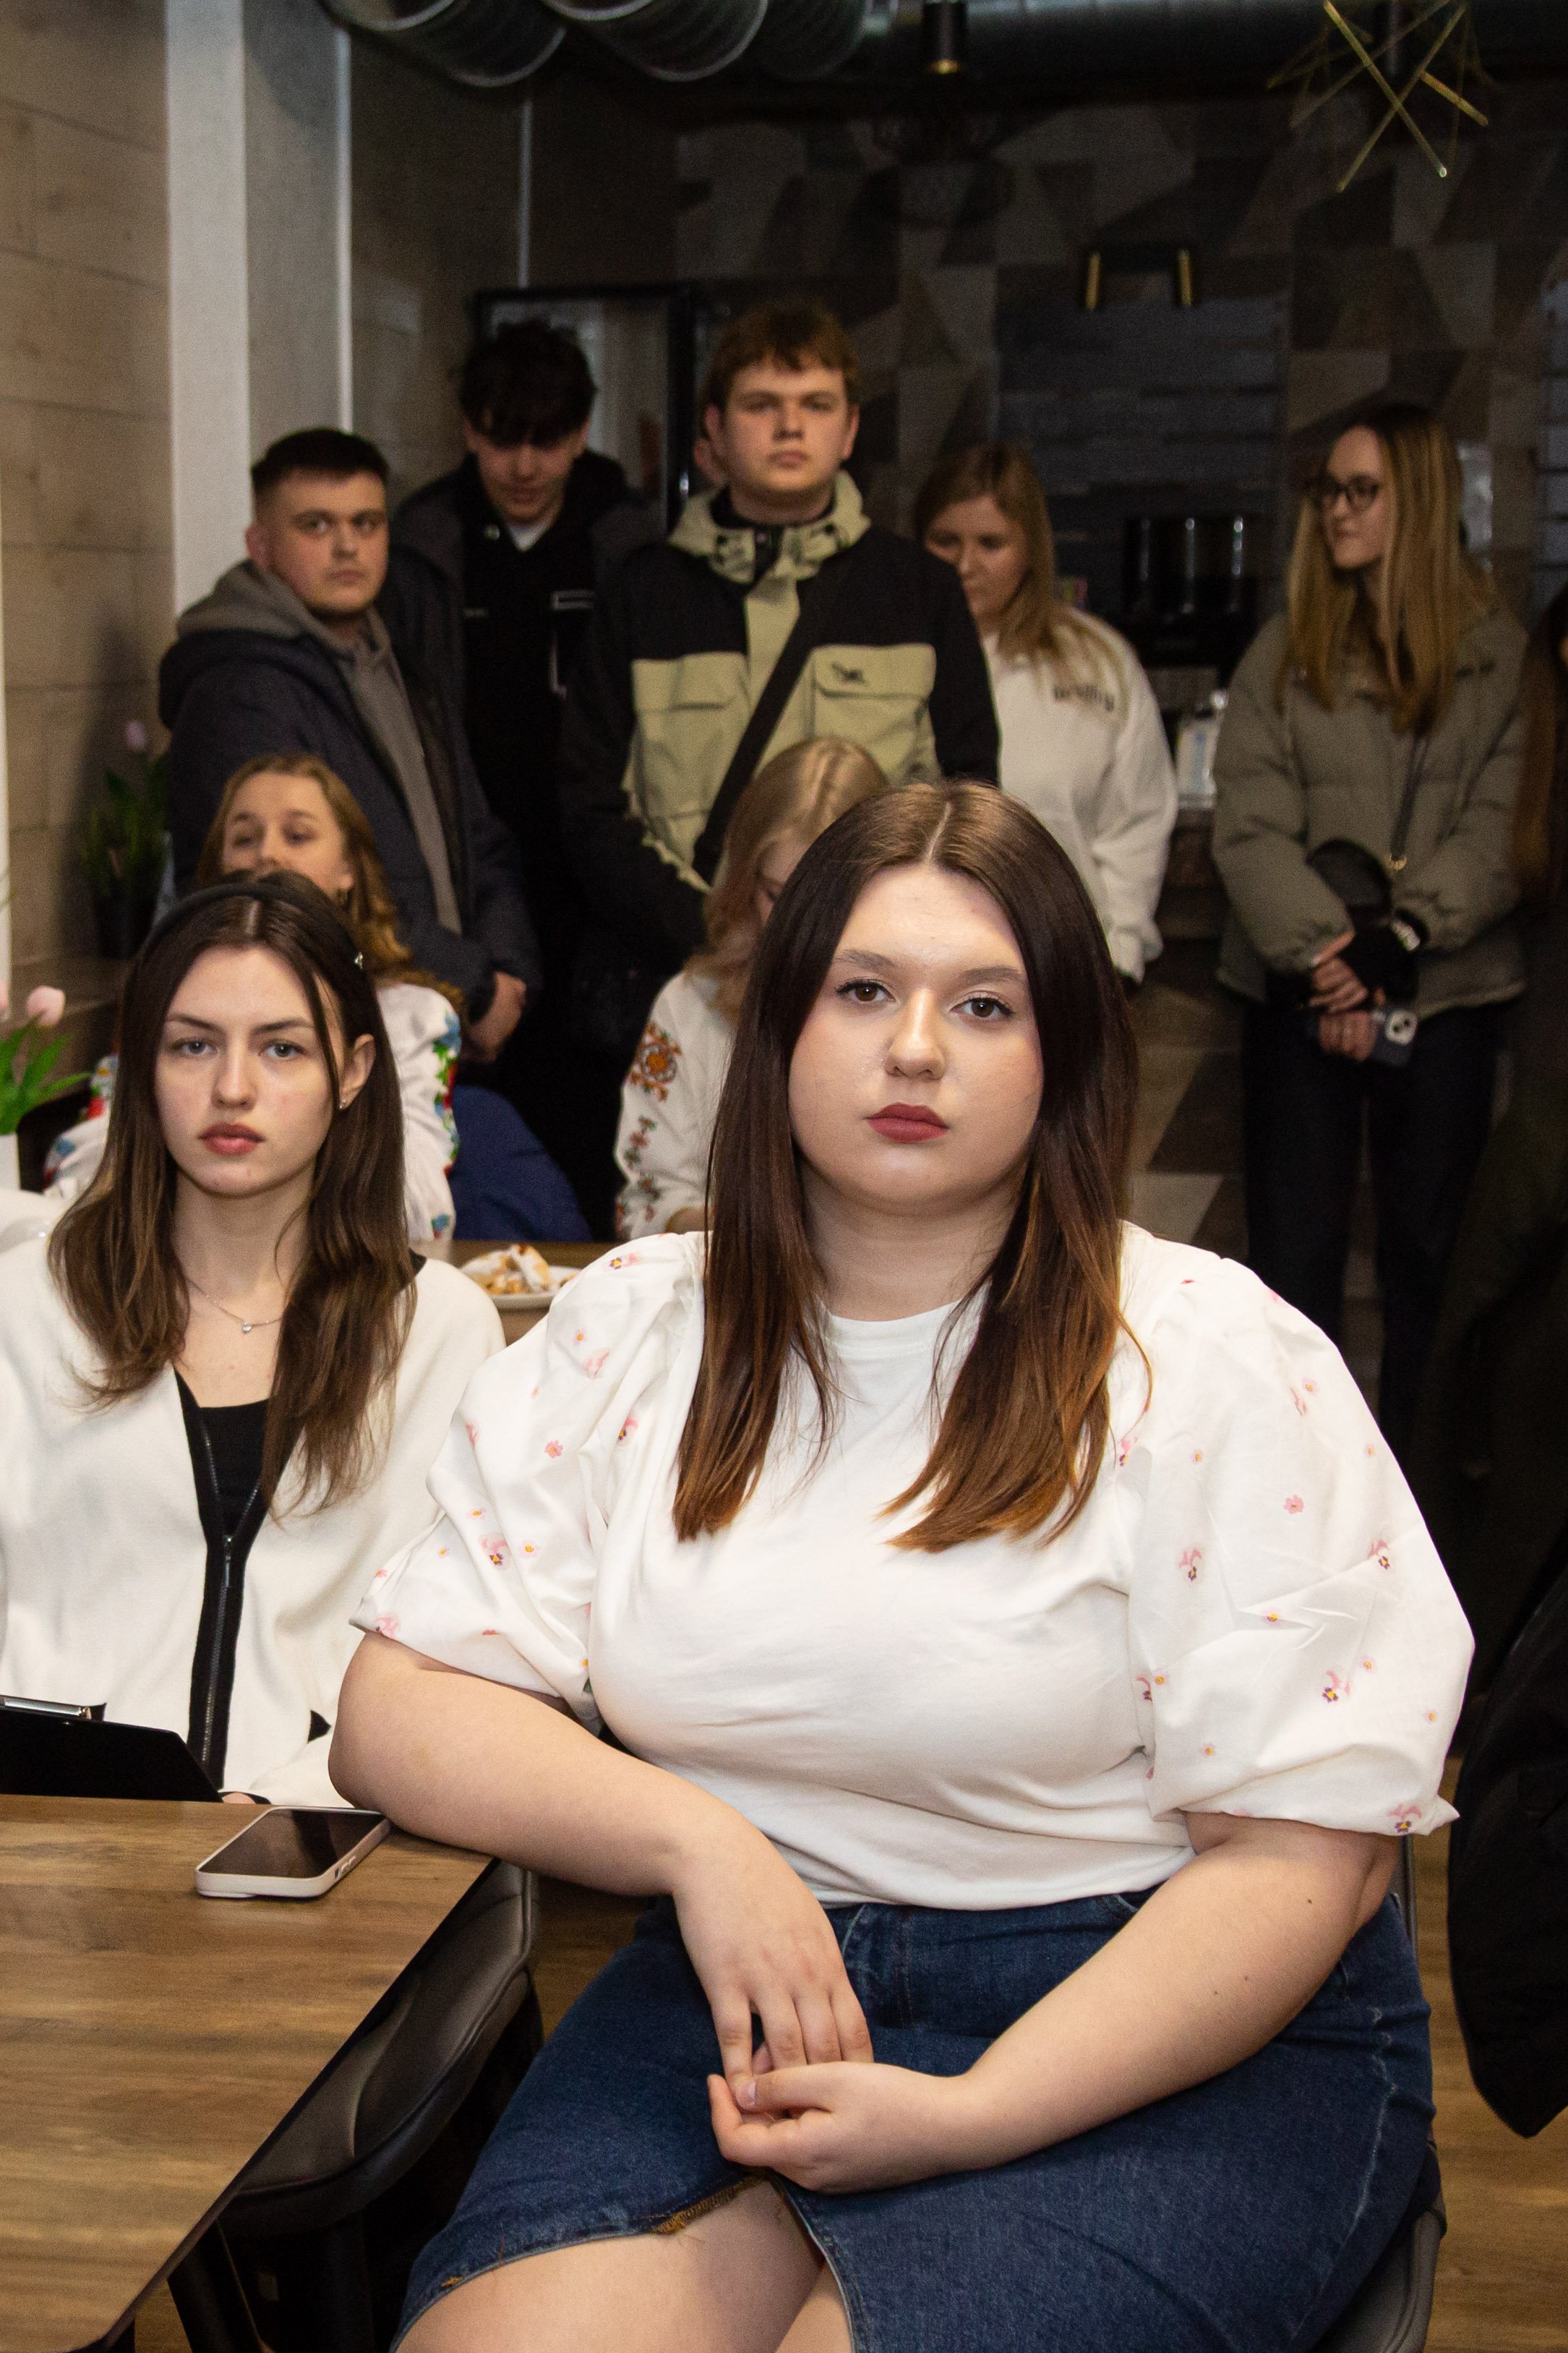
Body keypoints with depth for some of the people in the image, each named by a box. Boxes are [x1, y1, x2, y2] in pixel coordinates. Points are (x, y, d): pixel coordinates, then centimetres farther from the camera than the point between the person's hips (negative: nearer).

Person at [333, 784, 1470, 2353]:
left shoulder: (1219, 1366, -5)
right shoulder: (630, 1330, 6)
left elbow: (1303, 1851, -9)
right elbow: (395, 1710, 2)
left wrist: (975, 2115, -20)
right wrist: (697, 1840, -14)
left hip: (1167, 2031, -2)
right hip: (743, 1985, 3)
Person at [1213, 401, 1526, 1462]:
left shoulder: (1503, 657, 4)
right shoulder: (1284, 654, 8)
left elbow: (1505, 829, -4)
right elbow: (1250, 824, -1)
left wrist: (1394, 943, -16)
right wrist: (1321, 959, -13)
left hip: (1448, 994, -1)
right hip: (1303, 997, 1)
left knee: (1430, 1251, 6)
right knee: (1295, 1252, 2)